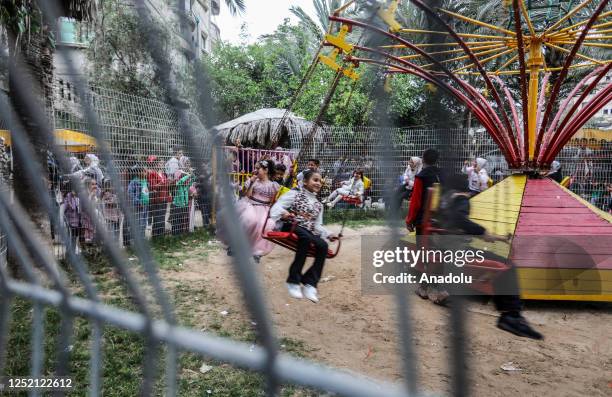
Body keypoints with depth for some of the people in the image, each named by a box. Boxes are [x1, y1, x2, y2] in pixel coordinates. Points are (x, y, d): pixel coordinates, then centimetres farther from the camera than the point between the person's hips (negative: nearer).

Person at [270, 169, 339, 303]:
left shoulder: (319, 205, 23)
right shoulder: (294, 194, 6)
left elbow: (317, 226, 21)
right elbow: (276, 207, -5)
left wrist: (328, 234, 3)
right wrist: (283, 213, -27)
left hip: (308, 233, 5)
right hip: (290, 227, -5)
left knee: (323, 245, -26)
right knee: (307, 238, -37)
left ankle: (309, 283, -20)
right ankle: (293, 281, -30)